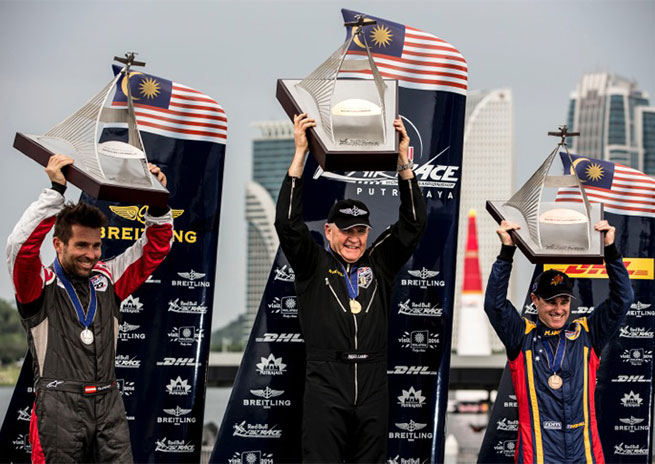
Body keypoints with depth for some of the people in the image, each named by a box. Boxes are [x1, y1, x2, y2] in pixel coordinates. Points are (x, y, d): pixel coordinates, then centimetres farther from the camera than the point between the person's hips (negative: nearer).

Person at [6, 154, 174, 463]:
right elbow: (20, 246, -17)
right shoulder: (42, 285, 2)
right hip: (59, 409, -4)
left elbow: (155, 248, 17)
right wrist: (56, 190, -19)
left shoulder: (108, 280, 16)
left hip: (108, 406, 4)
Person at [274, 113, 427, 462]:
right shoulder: (312, 265, 6)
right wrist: (300, 153, -8)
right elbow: (287, 222, -6)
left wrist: (403, 161, 1)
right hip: (326, 385, -3)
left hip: (373, 388, 3)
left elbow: (413, 224, 8)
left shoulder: (379, 263, 14)